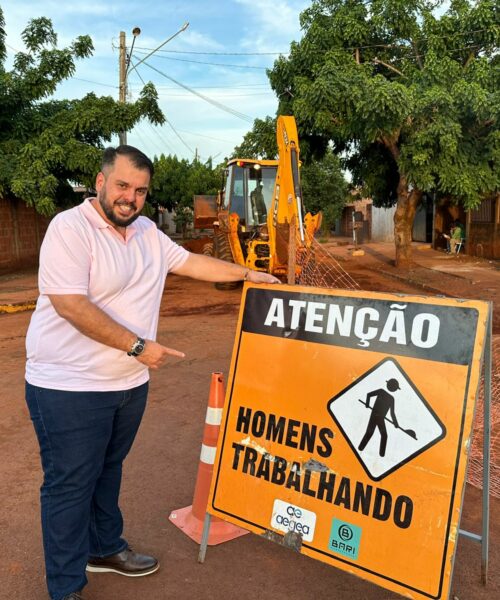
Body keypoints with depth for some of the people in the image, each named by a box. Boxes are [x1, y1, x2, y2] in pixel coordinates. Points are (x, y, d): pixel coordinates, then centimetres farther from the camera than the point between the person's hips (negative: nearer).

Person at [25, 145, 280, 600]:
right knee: (70, 484, 4)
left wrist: (248, 274, 22)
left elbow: (191, 262, 20)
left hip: (129, 383, 7)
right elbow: (70, 305, -23)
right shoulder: (70, 228, -16)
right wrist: (138, 346, -21)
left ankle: (104, 548, 42)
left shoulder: (147, 232, 8)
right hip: (69, 387, -7)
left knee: (108, 470, 22)